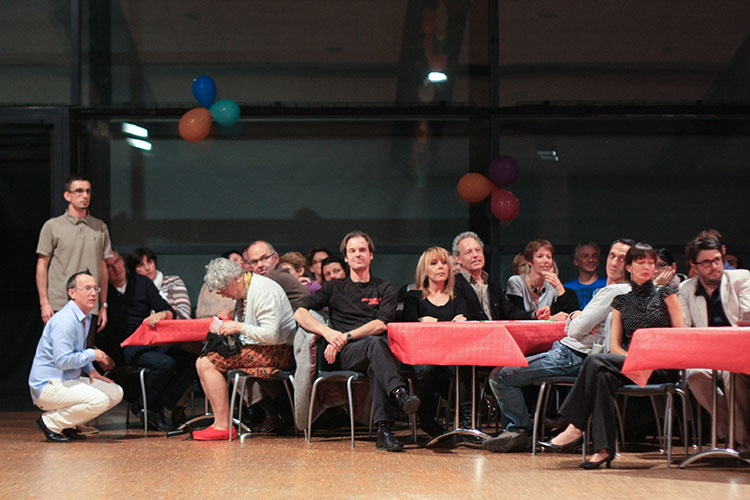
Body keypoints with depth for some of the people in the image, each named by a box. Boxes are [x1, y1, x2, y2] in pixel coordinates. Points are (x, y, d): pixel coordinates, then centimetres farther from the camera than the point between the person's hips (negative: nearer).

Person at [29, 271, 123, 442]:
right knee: (99, 401, -27)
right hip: (47, 384, -10)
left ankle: (66, 424, 8)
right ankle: (50, 423, -9)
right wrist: (92, 354, -14)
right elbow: (62, 360, -27)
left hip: (70, 380, 10)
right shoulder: (65, 320, -20)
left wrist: (90, 369, 9)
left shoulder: (86, 317, 13)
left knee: (115, 393, 2)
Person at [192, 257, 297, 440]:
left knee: (208, 363, -19)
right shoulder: (242, 291, 12)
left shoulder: (263, 290, -16)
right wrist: (221, 326, 6)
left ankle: (223, 426, -16)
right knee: (202, 362, 1)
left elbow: (271, 335, -23)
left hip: (277, 352, -10)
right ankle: (220, 422, -3)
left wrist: (240, 327, -18)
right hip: (254, 349, 10)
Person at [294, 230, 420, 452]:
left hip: (374, 348, 1)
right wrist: (328, 332, -10)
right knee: (375, 344, -37)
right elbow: (300, 313, 10)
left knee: (376, 365, -39)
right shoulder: (334, 288, 22)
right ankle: (400, 393, -62)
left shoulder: (384, 289, 21)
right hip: (344, 355, -1)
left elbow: (381, 324, 3)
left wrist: (345, 337, -9)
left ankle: (383, 428, -53)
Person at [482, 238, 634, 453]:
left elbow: (577, 330, -20)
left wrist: (576, 318, 2)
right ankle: (516, 429, 18)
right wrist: (576, 316, -6)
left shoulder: (615, 292, -15)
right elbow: (570, 328, 17)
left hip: (572, 358, -11)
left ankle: (520, 430, 1)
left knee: (501, 376, -12)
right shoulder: (610, 290, 18)